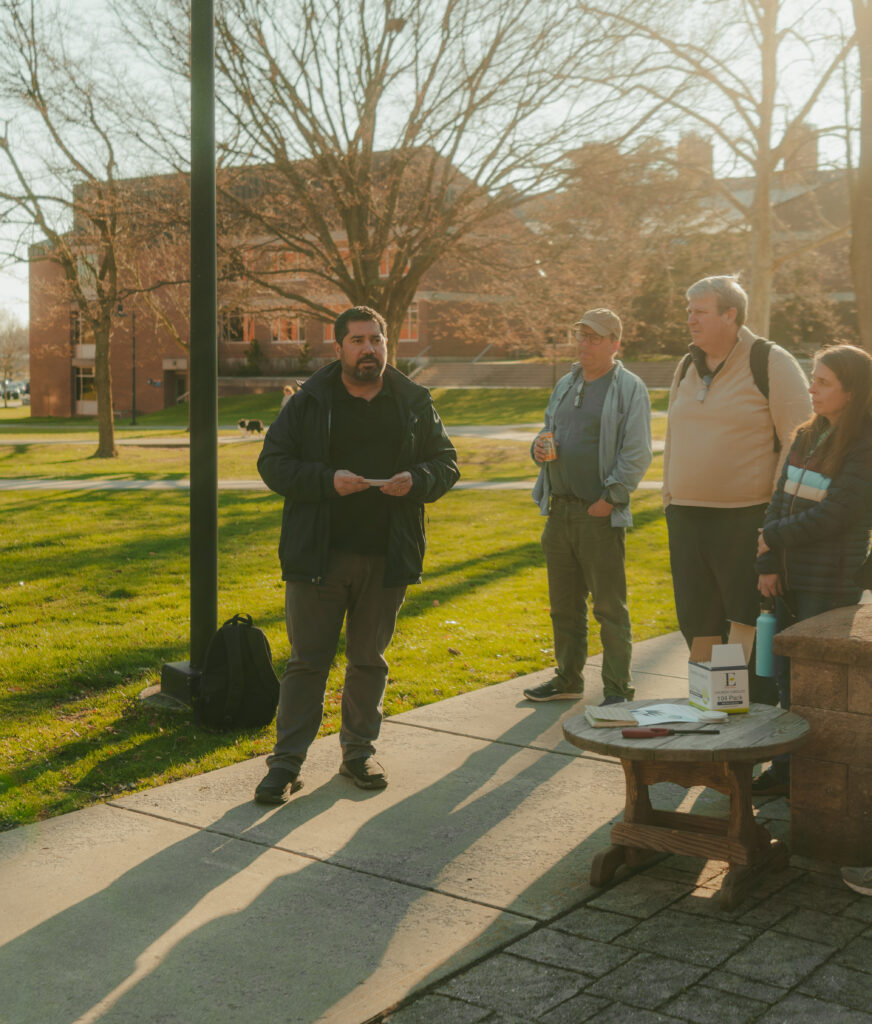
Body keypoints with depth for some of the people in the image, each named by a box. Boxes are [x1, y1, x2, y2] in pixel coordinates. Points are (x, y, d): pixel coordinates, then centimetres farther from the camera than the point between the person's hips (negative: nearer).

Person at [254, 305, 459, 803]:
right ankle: (286, 762, 10)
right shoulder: (309, 402, 1)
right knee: (308, 660, 2)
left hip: (387, 557, 2)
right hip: (319, 555, -2)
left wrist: (417, 480, -10)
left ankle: (360, 752, 27)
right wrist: (328, 481, -17)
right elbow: (273, 463, -1)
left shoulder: (414, 403, 7)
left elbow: (447, 463, 12)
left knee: (370, 660, 13)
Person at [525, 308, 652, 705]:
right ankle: (568, 679, 27)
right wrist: (539, 446, 2)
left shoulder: (630, 389, -5)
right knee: (564, 604, 14)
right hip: (559, 510, 7)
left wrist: (609, 498, -16)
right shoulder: (565, 385, 16)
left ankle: (618, 691, 6)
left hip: (601, 514, -7)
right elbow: (549, 431, 25)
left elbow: (637, 454, -10)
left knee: (610, 607, -1)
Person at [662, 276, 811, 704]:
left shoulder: (771, 364, -6)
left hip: (746, 520, -6)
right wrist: (670, 498, 17)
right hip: (687, 519, 7)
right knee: (697, 625, 10)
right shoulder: (687, 368, 14)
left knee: (751, 628, -1)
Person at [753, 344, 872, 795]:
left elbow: (833, 515, -18)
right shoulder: (807, 437, 10)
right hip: (790, 579, 7)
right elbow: (780, 501, 8)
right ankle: (786, 768, 24)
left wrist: (773, 539, -8)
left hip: (831, 584, -7)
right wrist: (768, 565, -1)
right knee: (787, 676, 12)